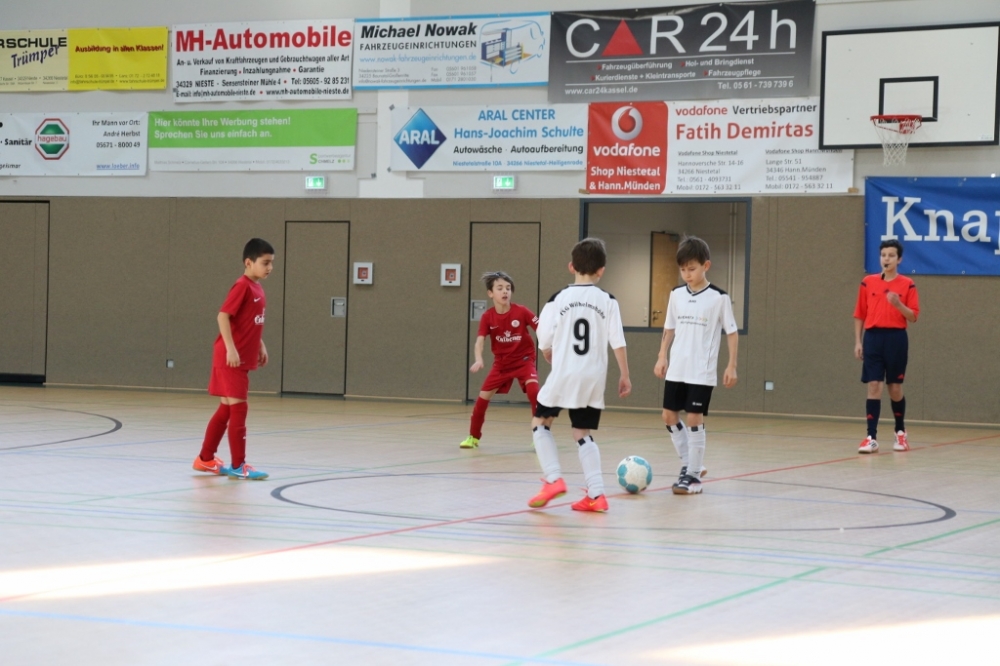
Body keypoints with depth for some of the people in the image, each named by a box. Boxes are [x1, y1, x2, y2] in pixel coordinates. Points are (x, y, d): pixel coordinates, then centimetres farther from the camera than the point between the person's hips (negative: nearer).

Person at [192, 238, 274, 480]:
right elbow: (223, 315, -21)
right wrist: (231, 348, -26)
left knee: (226, 409, 15)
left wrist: (261, 346, 16)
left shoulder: (258, 289, 12)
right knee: (238, 408, -6)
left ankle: (205, 459, 25)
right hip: (231, 358, -9)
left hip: (243, 359, 9)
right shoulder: (242, 286, -14)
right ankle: (238, 465, -3)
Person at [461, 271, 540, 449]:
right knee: (483, 396, 1)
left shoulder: (521, 312, -17)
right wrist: (478, 360, -36)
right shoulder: (487, 316, -12)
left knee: (533, 390, -26)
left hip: (524, 359, -3)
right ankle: (473, 437, 21)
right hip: (501, 362, 3)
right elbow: (479, 341, -18)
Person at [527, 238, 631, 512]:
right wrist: (625, 375, 7)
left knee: (540, 423, 15)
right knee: (583, 434, 11)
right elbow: (618, 343, -3)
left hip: (563, 375, -2)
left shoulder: (558, 299, -3)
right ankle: (596, 495, 4)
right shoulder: (607, 301, -1)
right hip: (593, 378, 2)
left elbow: (544, 343, 0)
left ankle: (554, 479, 0)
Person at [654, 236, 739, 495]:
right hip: (676, 369, 5)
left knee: (694, 419, -6)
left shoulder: (719, 298, -7)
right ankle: (689, 464, 22)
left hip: (702, 372, -5)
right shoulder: (677, 294, 6)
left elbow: (732, 332, -3)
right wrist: (662, 357, 9)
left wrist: (731, 366, -7)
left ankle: (693, 475, 2)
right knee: (669, 416, 6)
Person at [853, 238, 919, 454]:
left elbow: (913, 317, -2)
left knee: (895, 388, 8)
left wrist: (898, 304, -19)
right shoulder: (868, 282, 6)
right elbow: (859, 314, 9)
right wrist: (858, 341, 4)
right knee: (874, 386, -5)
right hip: (873, 337, 1)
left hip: (896, 338, -1)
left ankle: (900, 431, 29)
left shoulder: (907, 285, 1)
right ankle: (871, 438, -6)